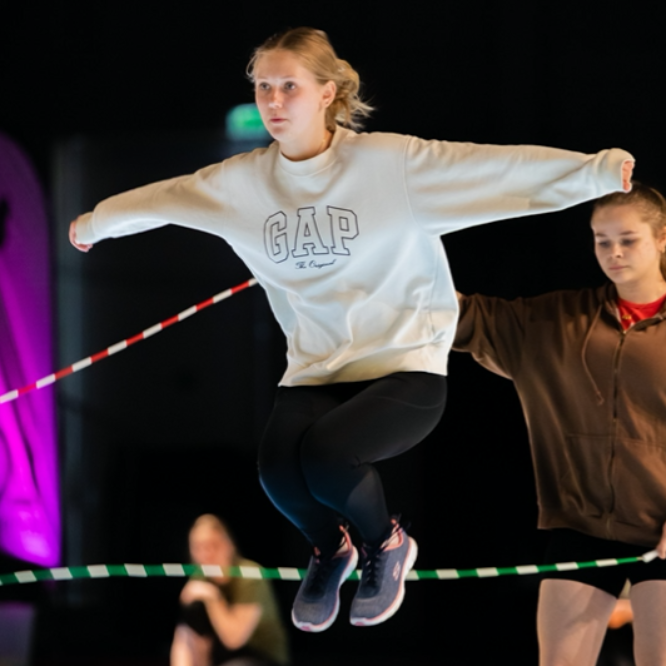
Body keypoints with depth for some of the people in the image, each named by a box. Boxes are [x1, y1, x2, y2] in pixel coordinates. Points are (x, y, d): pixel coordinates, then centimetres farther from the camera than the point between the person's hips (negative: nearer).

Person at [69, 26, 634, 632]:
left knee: (325, 453, -32)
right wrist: (95, 224, 38)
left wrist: (600, 172, -29)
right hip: (314, 371, 4)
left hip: (407, 365, -4)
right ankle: (330, 550, 12)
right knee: (280, 468, -27)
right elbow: (165, 197, 22)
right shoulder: (241, 182, 3)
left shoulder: (390, 162, -11)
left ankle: (387, 544, 5)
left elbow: (499, 168, -18)